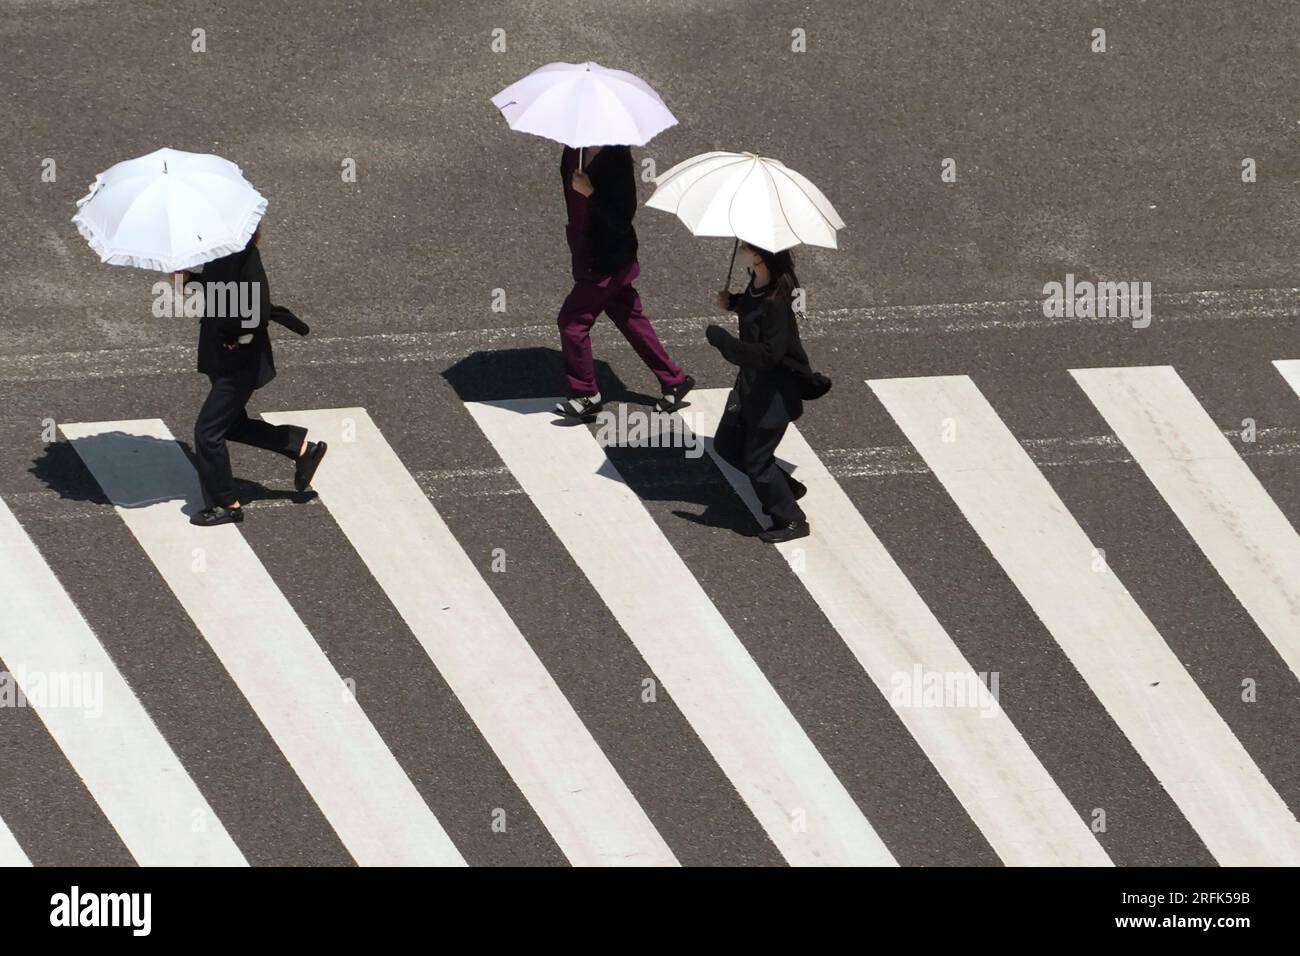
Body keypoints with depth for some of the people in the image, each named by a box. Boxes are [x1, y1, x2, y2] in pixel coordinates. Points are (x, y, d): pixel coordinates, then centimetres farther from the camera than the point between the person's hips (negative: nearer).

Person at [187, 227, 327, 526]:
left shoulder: (244, 256, -24)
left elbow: (258, 311, -28)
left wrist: (239, 338, -18)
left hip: (241, 360, -9)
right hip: (221, 357, 9)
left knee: (208, 431, -3)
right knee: (232, 424, 21)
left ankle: (227, 505, 11)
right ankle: (304, 448, 32)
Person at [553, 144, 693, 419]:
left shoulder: (616, 159, -23)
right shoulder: (574, 150, -2)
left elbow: (622, 218, -25)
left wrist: (590, 193, -32)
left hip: (607, 260, -8)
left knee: (572, 320, -4)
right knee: (630, 318, 16)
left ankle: (586, 395, 11)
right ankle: (674, 380, 28)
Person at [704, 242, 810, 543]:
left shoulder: (776, 301, -30)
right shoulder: (758, 284, -4)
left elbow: (768, 354, -32)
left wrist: (720, 338, -28)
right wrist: (733, 302, 2)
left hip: (773, 394, -9)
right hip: (750, 384, 9)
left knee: (756, 461, 5)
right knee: (726, 446, 19)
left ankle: (792, 521, 25)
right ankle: (787, 487, 36)